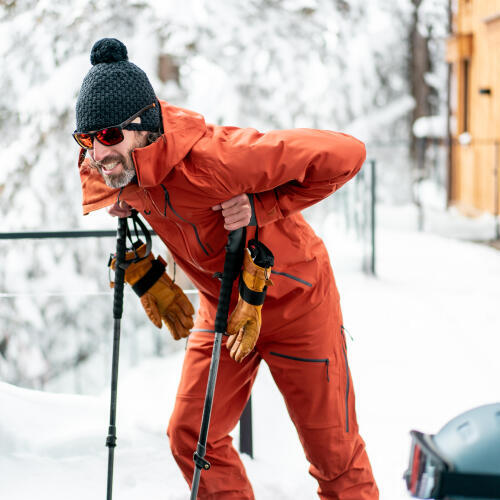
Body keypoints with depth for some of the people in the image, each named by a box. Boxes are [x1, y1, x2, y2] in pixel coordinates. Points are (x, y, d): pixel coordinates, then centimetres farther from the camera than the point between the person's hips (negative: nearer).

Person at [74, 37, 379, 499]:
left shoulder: (215, 158, -37)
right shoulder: (110, 166, -16)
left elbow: (345, 154, -34)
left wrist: (264, 207, -33)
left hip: (294, 300, -6)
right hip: (222, 305, 6)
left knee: (332, 447, 4)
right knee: (190, 436, 2)